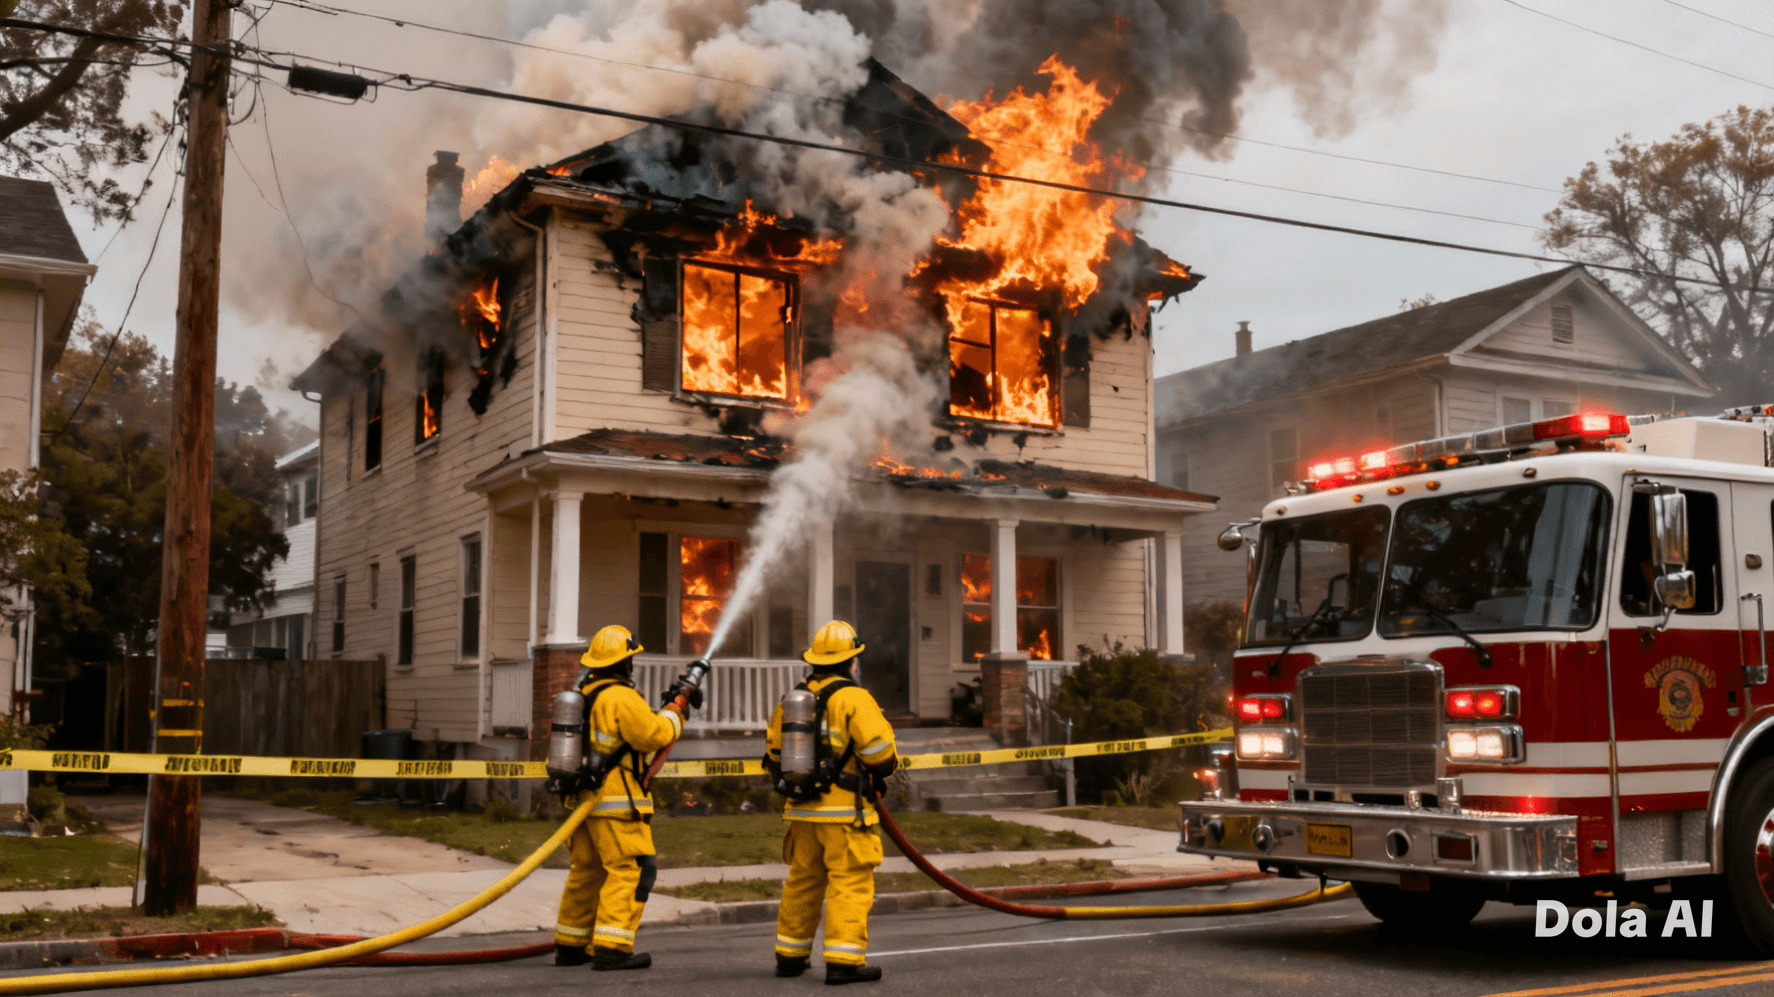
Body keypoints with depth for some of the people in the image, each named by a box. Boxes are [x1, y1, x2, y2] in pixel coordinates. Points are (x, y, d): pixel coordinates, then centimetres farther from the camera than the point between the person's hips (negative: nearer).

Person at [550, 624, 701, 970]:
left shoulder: (583, 695, 16)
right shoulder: (621, 697, -14)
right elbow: (656, 735, -16)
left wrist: (672, 705, 16)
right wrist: (675, 708, 0)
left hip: (582, 797, 9)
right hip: (616, 802, -9)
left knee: (586, 871, 17)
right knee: (631, 869, -7)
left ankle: (569, 946, 23)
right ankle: (611, 948, -13)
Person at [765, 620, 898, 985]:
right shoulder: (853, 698, -12)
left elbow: (775, 754, 16)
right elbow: (880, 753, -14)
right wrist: (884, 769, 7)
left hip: (802, 808, 7)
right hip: (845, 809, -7)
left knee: (803, 881, 17)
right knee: (850, 883, -3)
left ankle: (790, 955, 23)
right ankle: (843, 961, -7)